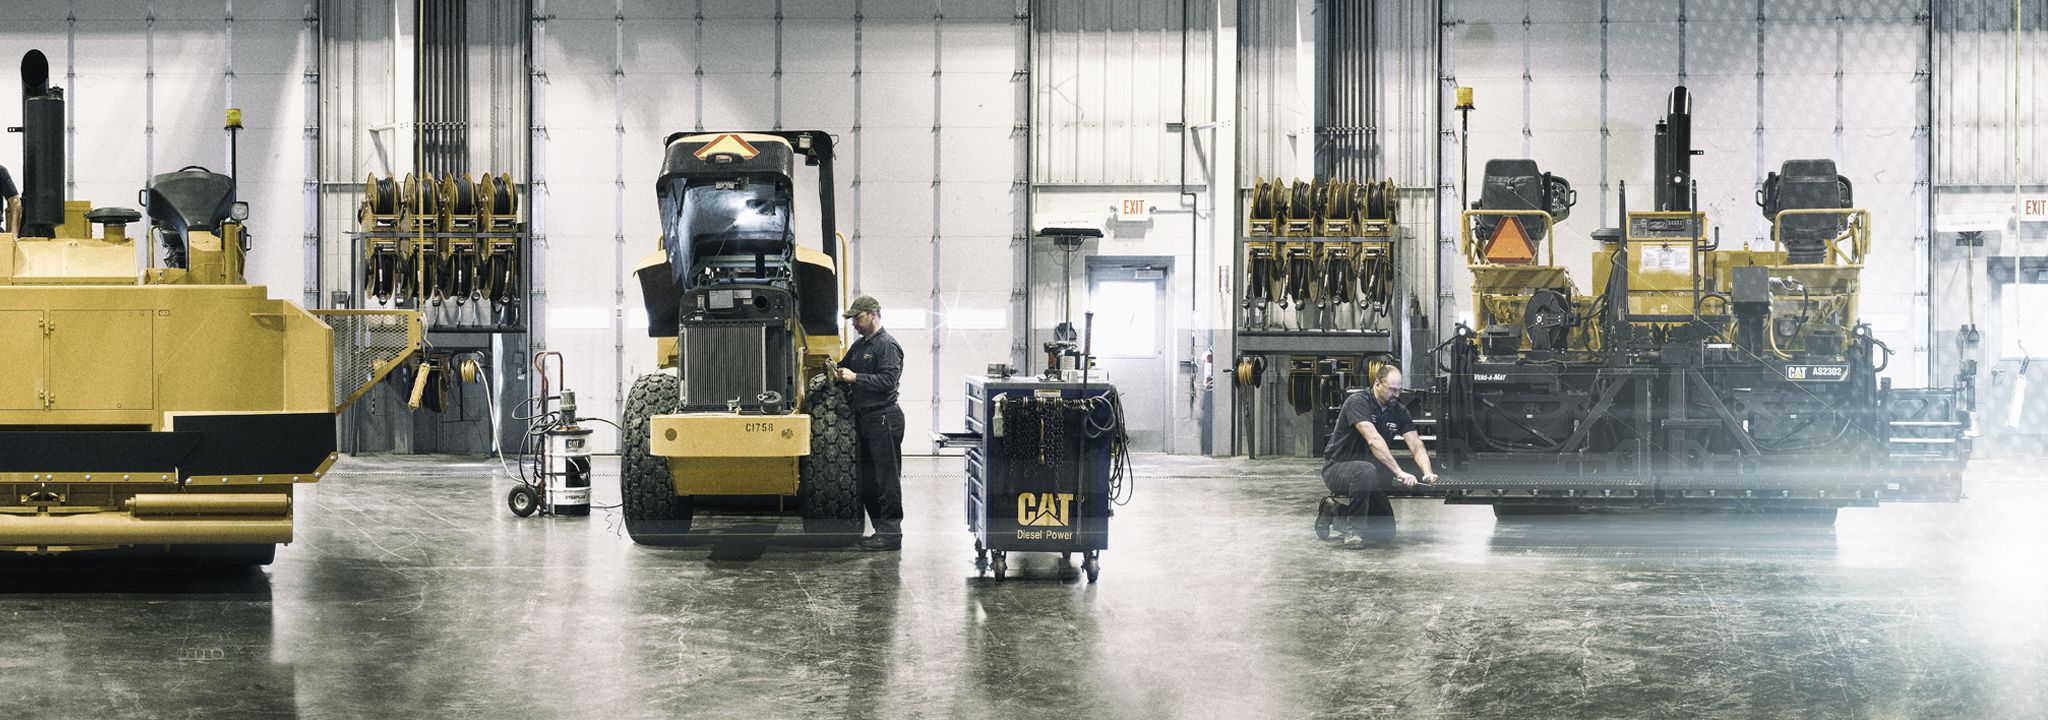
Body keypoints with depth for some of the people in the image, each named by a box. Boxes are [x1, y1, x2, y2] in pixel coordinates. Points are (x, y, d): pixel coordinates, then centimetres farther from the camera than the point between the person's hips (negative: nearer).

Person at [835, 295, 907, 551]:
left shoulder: (887, 346, -10)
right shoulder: (859, 346, 18)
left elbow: (888, 380, -20)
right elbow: (844, 367, 31)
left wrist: (855, 378, -19)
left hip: (883, 418, -9)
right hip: (864, 419, 10)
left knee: (887, 478, -7)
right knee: (867, 480, 11)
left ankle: (891, 534, -5)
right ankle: (881, 529, 17)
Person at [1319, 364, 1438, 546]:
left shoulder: (1399, 411, 1)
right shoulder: (1358, 402, -21)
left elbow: (1416, 445, -7)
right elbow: (1374, 441, -33)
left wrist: (1428, 473, -28)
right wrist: (1400, 473, -41)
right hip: (1337, 467, -7)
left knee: (1386, 531, 4)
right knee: (1365, 471, -41)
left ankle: (1335, 511, 21)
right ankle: (1353, 531, -24)